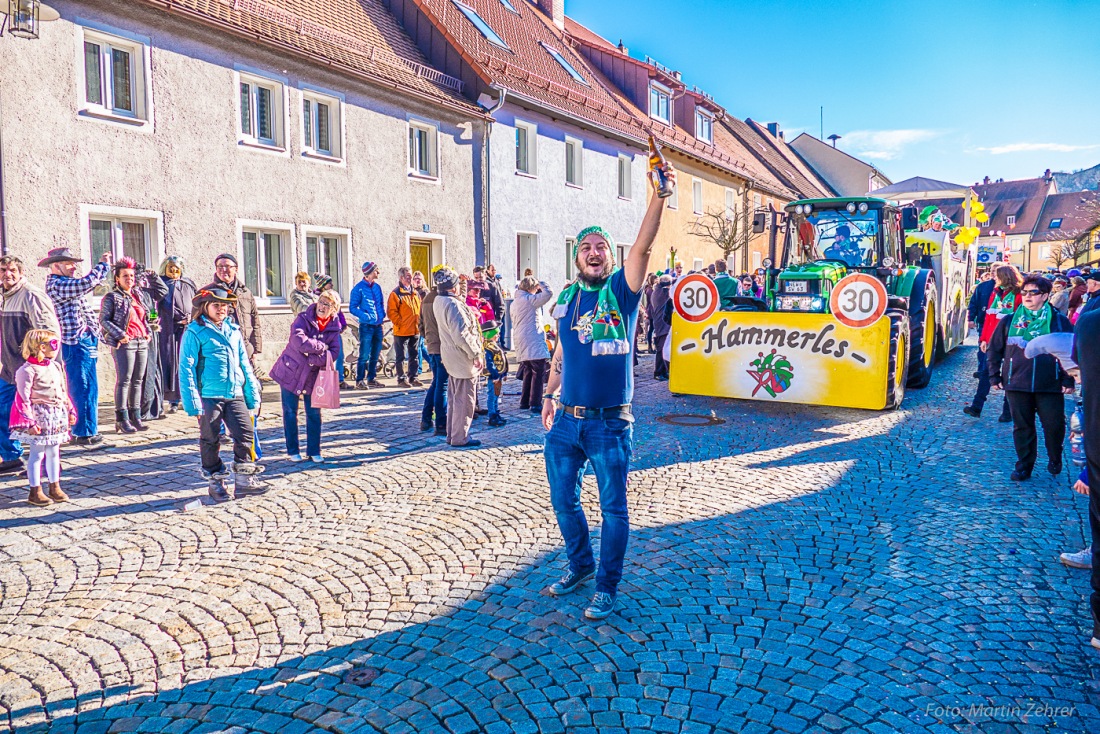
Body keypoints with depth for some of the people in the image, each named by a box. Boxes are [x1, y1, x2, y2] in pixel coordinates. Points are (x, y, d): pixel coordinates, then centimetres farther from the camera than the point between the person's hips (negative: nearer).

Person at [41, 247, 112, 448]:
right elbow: (86, 283, -23)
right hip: (76, 343, -11)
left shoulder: (67, 284, 18)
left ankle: (79, 432, 25)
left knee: (81, 390, 16)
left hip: (84, 342, 11)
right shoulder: (55, 285, -13)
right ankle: (86, 434, -4)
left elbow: (89, 285, 30)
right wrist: (103, 265, -12)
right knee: (85, 389, -8)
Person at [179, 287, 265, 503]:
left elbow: (244, 363, 17)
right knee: (210, 440, 7)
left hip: (235, 394, 5)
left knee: (245, 433, 1)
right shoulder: (195, 332, -5)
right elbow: (187, 368, -8)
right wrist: (192, 401, -13)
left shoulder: (233, 330, 12)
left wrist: (252, 394, 15)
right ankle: (215, 483, 20)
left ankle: (244, 480, 12)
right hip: (209, 396, -4)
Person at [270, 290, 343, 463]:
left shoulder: (334, 328, -2)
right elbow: (299, 341, -28)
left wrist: (312, 357, -24)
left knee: (314, 414, 5)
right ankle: (292, 451, 15)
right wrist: (321, 346, -18)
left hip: (313, 376, 3)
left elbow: (333, 354, -12)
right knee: (290, 413, 4)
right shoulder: (303, 319, -11)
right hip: (290, 372, -3)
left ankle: (314, 451, 16)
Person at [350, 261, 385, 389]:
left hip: (378, 326, 7)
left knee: (375, 355, 12)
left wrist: (382, 314, 6)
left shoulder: (377, 287, 12)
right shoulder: (359, 288, -8)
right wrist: (366, 316, -20)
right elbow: (353, 308, -10)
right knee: (364, 355, -5)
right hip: (366, 326, -7)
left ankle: (371, 378, 22)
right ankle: (359, 380, 3)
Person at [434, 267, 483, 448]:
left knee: (454, 397, 19)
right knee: (464, 399, 1)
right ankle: (460, 438, 9)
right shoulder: (453, 304, -23)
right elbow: (462, 335, -26)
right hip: (462, 358, -10)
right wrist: (477, 354, -18)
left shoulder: (438, 301, 5)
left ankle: (452, 434, 28)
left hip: (450, 357, 10)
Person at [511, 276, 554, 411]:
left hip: (520, 343, 9)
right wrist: (540, 283, -1)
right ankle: (535, 404, -9)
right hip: (533, 343, -9)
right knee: (539, 373, -6)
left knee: (528, 372, 16)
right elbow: (548, 293, -17)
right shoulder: (529, 299, -10)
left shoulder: (514, 303, 17)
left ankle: (524, 402, 17)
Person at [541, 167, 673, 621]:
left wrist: (659, 195, -31)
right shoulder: (566, 299, 9)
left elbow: (642, 246, -20)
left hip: (610, 424, -5)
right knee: (563, 500, 15)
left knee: (613, 508, 4)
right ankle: (580, 565, 39)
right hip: (566, 421, 5)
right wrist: (549, 395, 17)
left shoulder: (621, 289, -4)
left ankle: (606, 587, 20)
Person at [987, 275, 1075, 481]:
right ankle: (1024, 466, 18)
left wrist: (1068, 380, -2)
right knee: (1022, 427, 7)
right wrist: (994, 377, 6)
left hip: (1050, 385, -1)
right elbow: (994, 349, 11)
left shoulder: (1060, 321, 3)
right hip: (1017, 384, 1)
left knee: (1054, 425, 2)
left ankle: (1055, 460, 28)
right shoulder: (1009, 321, 6)